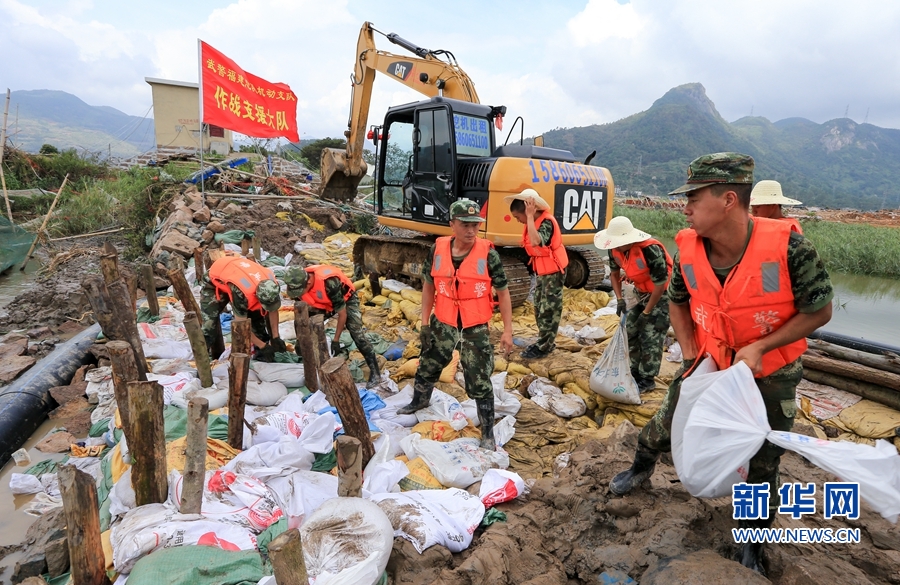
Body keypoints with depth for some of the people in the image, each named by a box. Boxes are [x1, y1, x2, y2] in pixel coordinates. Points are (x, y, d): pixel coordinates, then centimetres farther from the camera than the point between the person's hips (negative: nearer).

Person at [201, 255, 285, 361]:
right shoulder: (242, 293, -45)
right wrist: (263, 346, -25)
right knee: (208, 325, -16)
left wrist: (275, 337, -9)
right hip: (214, 284, -6)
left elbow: (273, 310, -7)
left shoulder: (272, 284, -28)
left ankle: (263, 356, 11)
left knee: (257, 316, 0)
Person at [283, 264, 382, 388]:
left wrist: (336, 340, -24)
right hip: (324, 303, 6)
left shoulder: (329, 283, -43)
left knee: (356, 333, -22)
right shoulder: (298, 283, -24)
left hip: (346, 298, -6)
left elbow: (342, 314, -30)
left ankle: (375, 372, -15)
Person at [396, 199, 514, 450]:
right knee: (427, 368, 22)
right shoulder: (438, 250, -6)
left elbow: (503, 293, -6)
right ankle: (419, 401, 53)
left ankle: (488, 434, 21)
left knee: (479, 383, 3)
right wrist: (425, 322, 7)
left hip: (475, 329, -3)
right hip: (443, 325, 4)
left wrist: (507, 330, -8)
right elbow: (429, 286, 6)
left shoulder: (488, 254, -14)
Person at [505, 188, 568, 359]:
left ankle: (543, 346, 7)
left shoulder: (546, 221, -25)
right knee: (540, 307, 16)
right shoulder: (535, 221, 2)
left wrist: (530, 216, -39)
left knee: (549, 309, -1)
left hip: (553, 271, -10)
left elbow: (536, 242, -43)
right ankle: (545, 341, 26)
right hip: (542, 271, 10)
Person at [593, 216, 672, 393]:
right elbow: (614, 273, 4)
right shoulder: (615, 249, -14)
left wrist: (646, 313, -20)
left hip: (663, 293, -7)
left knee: (651, 336, -7)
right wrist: (620, 299, -7)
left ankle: (648, 379, 6)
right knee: (631, 330, 10)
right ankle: (636, 372, 25)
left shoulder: (650, 250, -36)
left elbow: (660, 285, -27)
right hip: (642, 292, 8)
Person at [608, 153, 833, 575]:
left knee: (762, 465, 11)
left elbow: (819, 310, -17)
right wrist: (690, 355, -6)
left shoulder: (786, 246, -29)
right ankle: (641, 468, 49)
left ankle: (753, 548, 35)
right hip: (709, 363, 3)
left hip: (770, 372, -2)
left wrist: (760, 347, -25)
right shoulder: (688, 249, -16)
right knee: (666, 423, 16)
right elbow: (678, 302, 2)